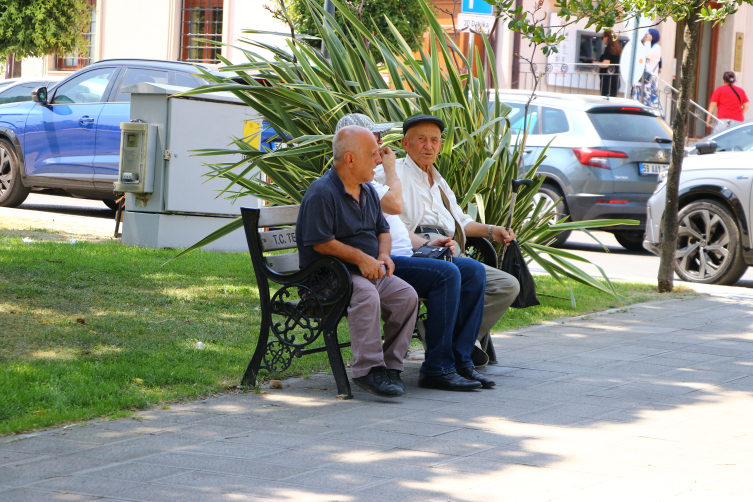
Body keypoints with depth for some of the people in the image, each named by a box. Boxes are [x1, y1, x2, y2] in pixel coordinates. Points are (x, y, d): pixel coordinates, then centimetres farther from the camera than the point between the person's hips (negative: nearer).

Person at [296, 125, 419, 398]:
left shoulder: (368, 191, 15)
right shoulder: (321, 193, -14)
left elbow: (383, 230, 26)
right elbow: (320, 242, -19)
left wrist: (383, 255, 4)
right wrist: (360, 258, -21)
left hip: (371, 272, 8)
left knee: (407, 295, -15)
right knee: (367, 295, -36)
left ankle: (391, 365, -10)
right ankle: (368, 369, -33)